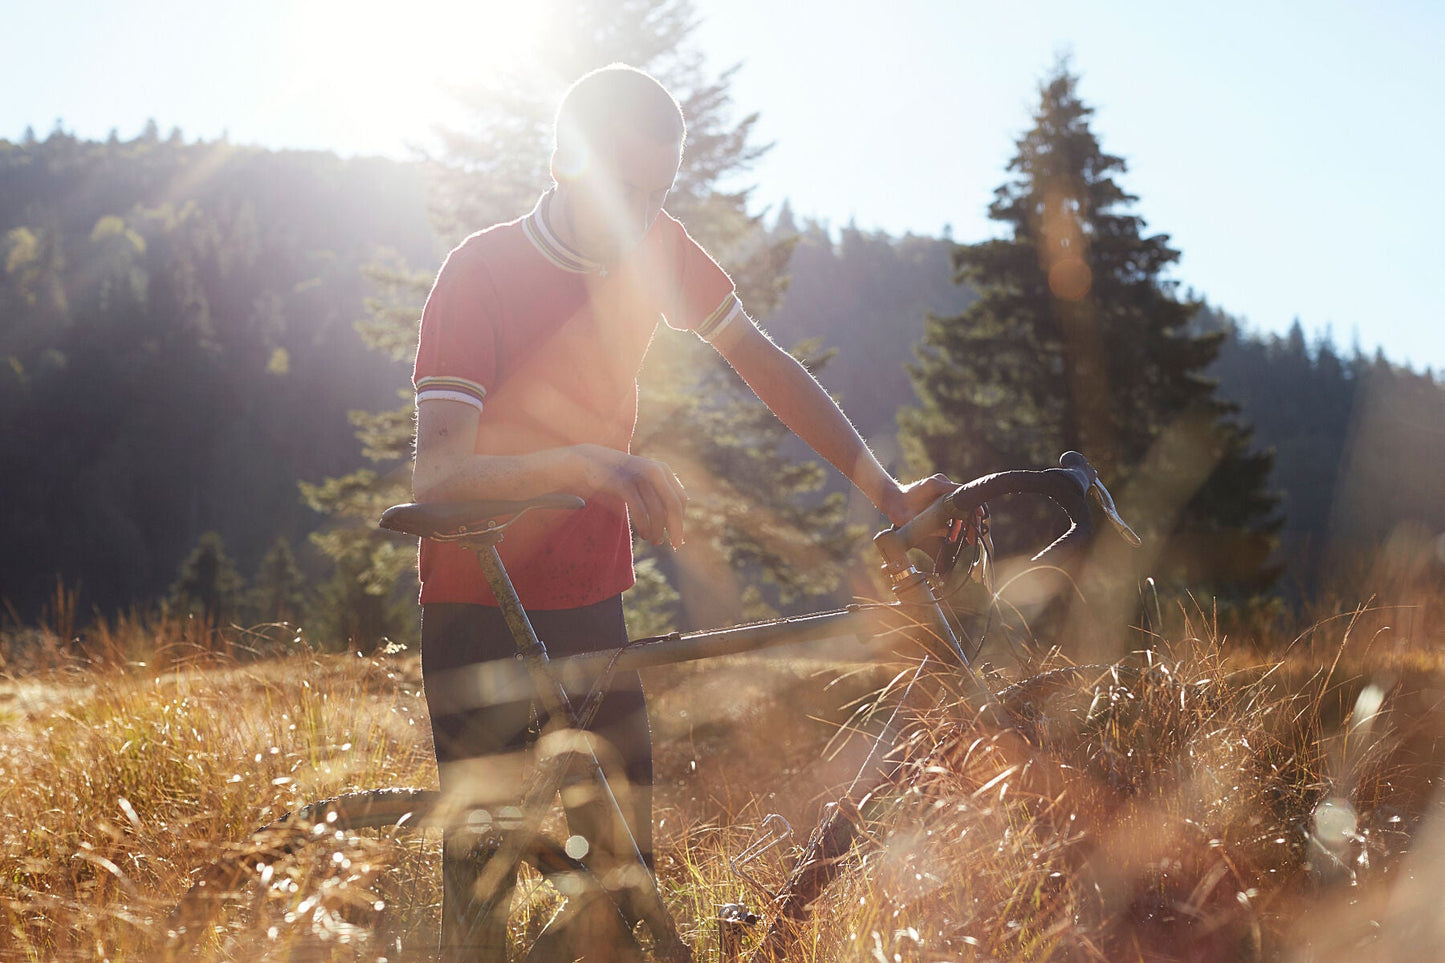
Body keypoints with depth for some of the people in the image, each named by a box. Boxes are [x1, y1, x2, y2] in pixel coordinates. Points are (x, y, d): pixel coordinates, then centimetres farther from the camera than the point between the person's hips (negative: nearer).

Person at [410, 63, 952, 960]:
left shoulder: (657, 248, -2)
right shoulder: (482, 272, -18)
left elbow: (769, 366, 7)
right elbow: (437, 473, -28)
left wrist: (887, 492, -1)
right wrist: (577, 462, -46)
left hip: (590, 597, 5)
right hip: (479, 609, -5)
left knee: (627, 853, 1)